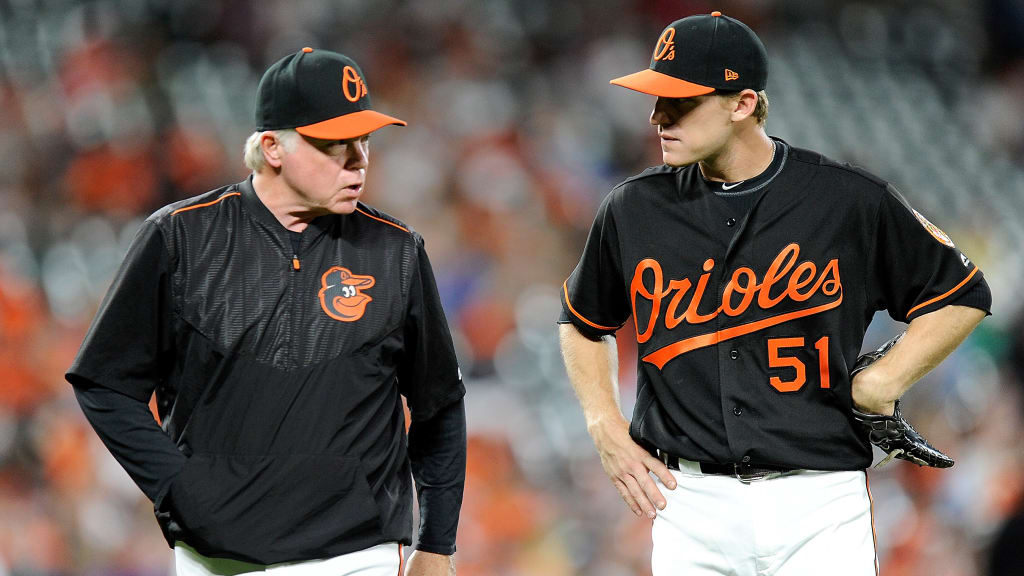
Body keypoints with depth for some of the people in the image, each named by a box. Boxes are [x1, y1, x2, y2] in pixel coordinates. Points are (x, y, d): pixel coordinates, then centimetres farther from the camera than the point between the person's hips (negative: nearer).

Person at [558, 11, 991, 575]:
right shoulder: (633, 209, 6)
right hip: (689, 503, 3)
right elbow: (583, 320, 23)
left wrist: (881, 382, -3)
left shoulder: (851, 202, -3)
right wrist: (607, 429, 10)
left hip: (818, 505, -2)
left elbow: (961, 295, 8)